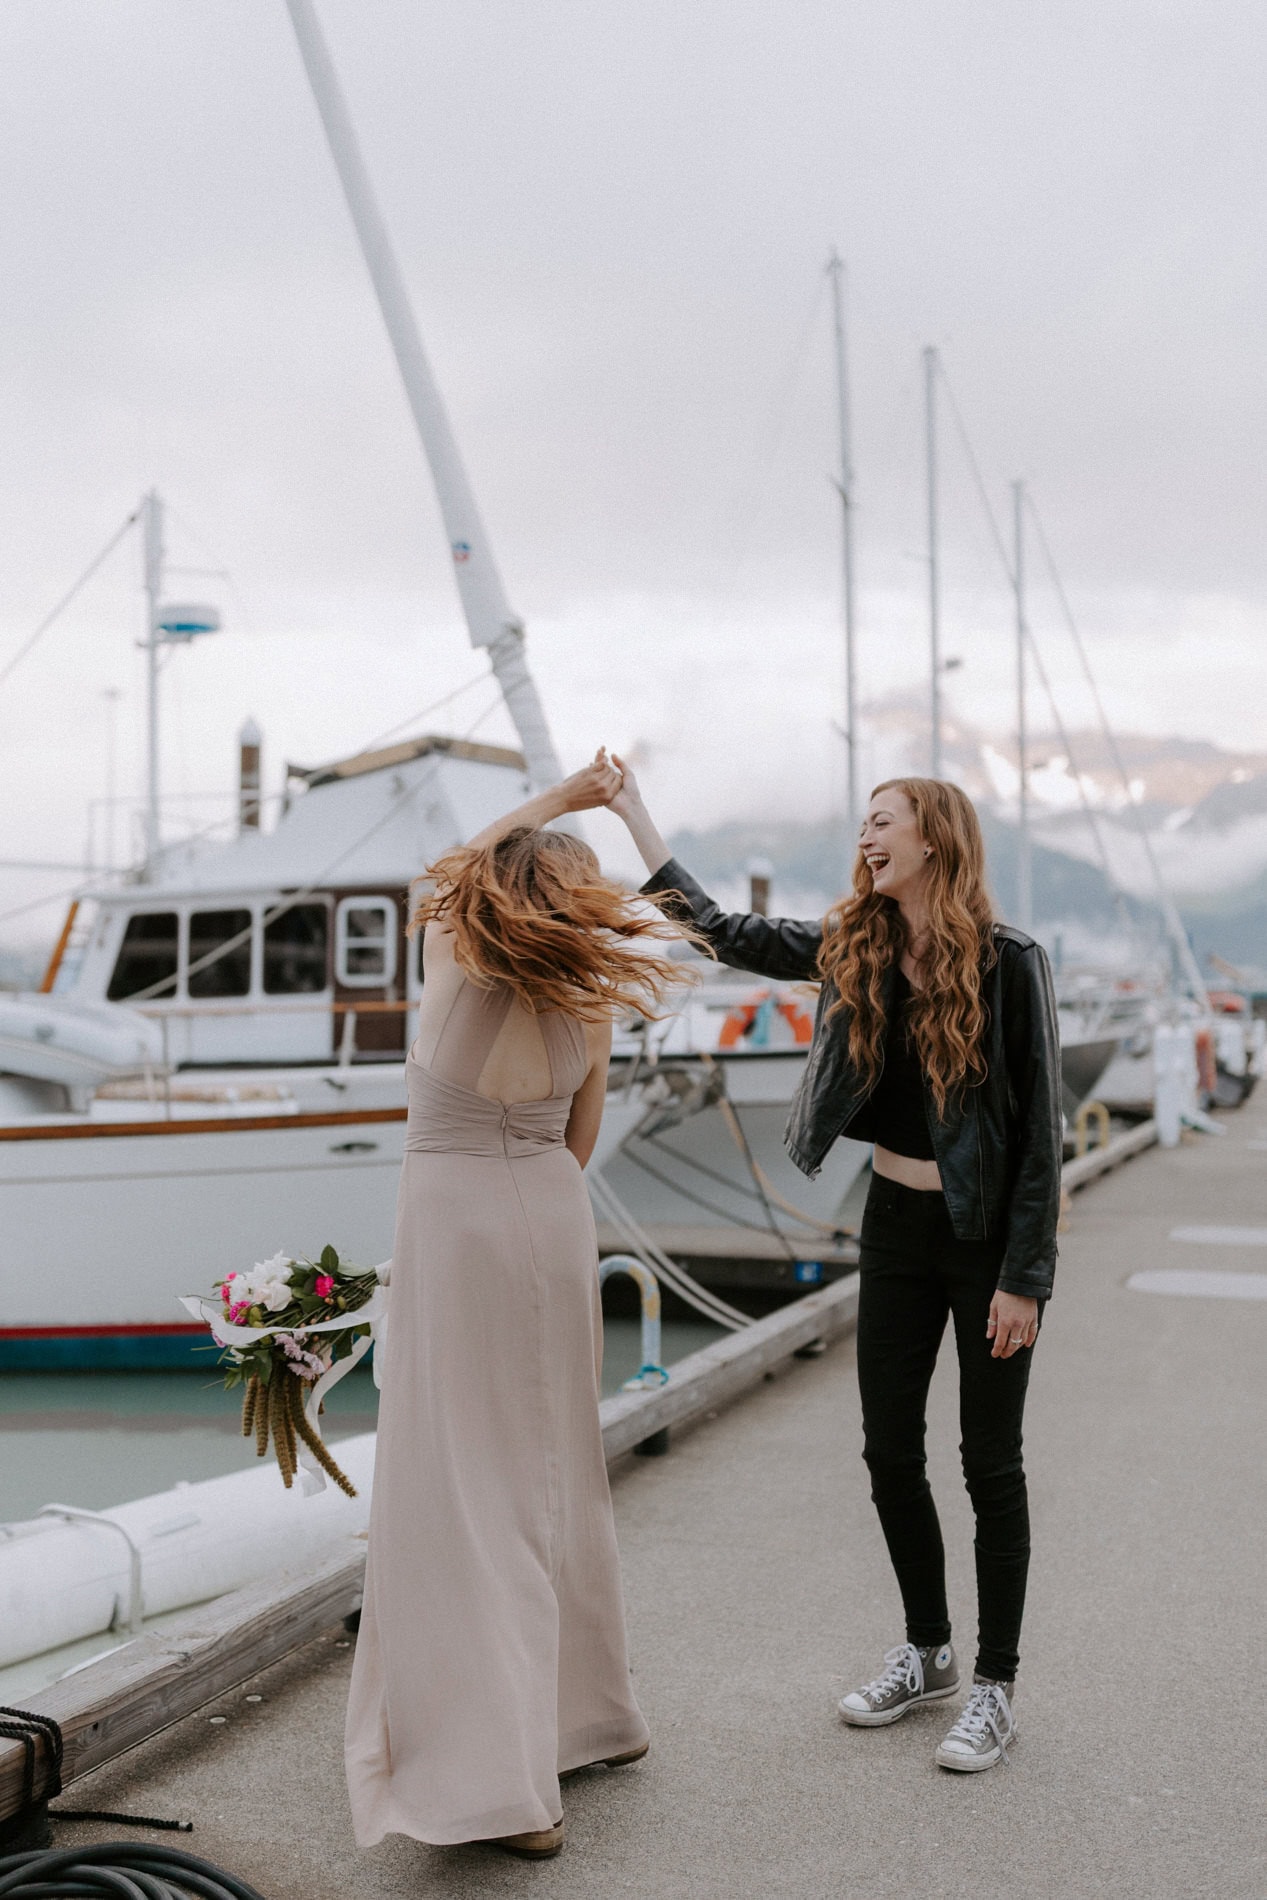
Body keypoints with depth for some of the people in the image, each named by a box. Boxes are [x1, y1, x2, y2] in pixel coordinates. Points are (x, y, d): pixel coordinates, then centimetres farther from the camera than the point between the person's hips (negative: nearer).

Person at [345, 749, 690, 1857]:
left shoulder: (452, 960, -12)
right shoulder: (591, 1005, -2)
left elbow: (456, 866, 10)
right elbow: (578, 1142, 8)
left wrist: (559, 799, 15)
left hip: (452, 1214, -4)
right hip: (553, 1222, 5)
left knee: (463, 1487, -4)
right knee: (558, 1470, 17)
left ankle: (497, 1777, -6)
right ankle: (588, 1712, 31)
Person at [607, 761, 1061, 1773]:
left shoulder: (1009, 963, -15)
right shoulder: (856, 951, 1)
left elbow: (1040, 1128, -14)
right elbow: (724, 930, 8)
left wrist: (1023, 1279, -16)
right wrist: (634, 812, 7)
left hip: (990, 1234, -5)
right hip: (896, 1225, 6)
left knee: (990, 1463, 5)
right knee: (890, 1451, 12)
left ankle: (997, 1687, 21)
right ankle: (927, 1652, 32)